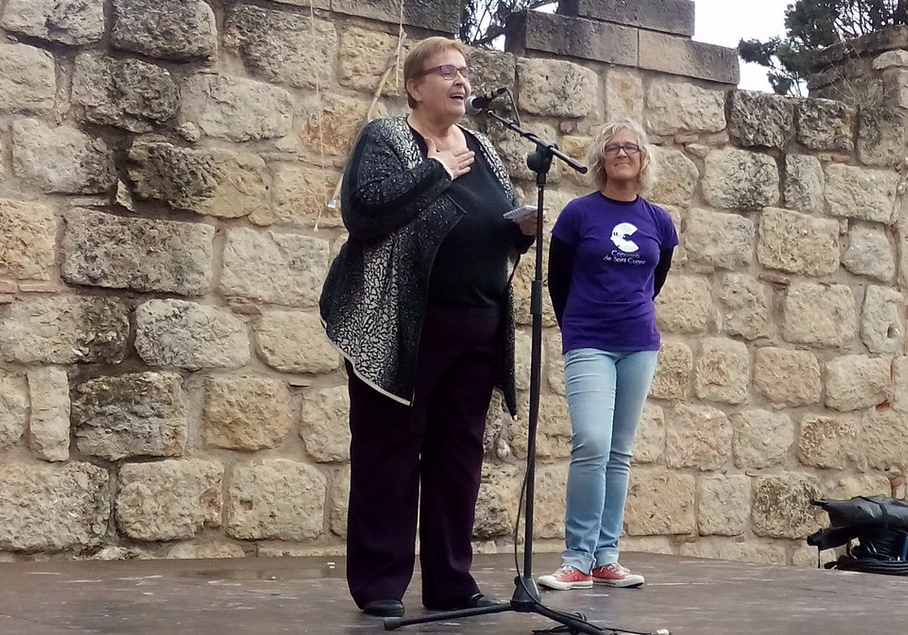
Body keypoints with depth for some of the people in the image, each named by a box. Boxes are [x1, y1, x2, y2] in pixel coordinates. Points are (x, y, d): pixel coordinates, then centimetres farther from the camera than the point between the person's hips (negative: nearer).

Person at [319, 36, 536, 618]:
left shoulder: (483, 150, 16)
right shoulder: (384, 139, -2)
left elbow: (500, 231, 21)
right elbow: (364, 210, -20)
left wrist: (524, 228, -1)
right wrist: (436, 171, -15)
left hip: (477, 330, 6)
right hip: (403, 328, -6)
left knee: (459, 454, 8)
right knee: (390, 451, -1)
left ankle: (451, 581, 15)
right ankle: (380, 585, 5)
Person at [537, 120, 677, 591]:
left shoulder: (659, 221, 6)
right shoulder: (579, 213, -3)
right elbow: (557, 281, 6)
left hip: (640, 346, 4)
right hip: (588, 346, -4)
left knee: (619, 454, 7)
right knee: (591, 446, -17)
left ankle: (605, 558, 12)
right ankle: (577, 561, -10)